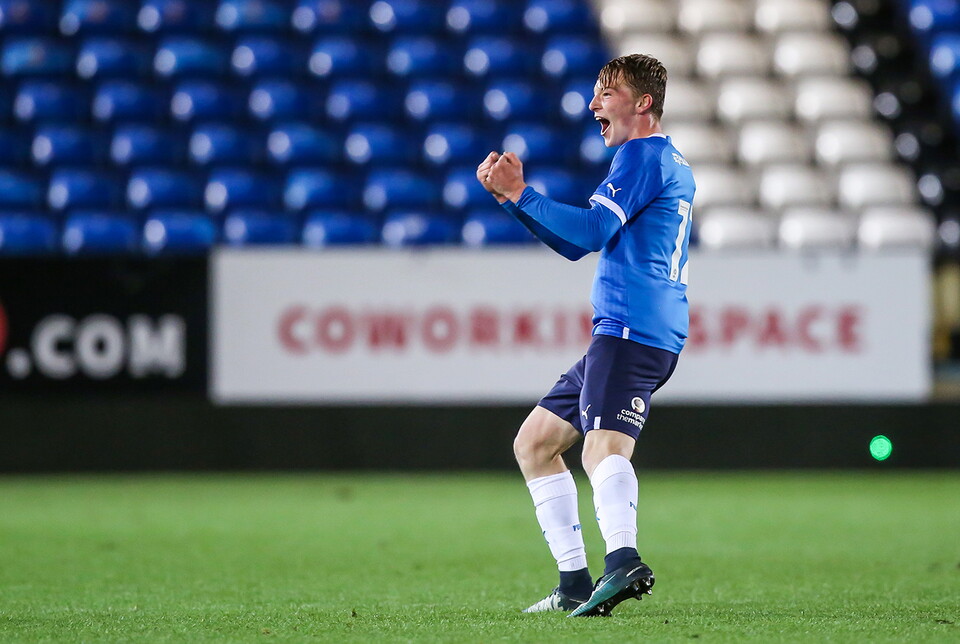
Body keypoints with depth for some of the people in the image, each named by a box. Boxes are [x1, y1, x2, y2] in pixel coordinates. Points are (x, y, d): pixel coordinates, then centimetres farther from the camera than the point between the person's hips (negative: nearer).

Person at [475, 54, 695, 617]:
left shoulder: (642, 154, -3)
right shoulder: (673, 165, 27)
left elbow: (590, 232, -15)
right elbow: (580, 244, 31)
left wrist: (520, 194, -9)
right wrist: (515, 197, 22)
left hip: (630, 328, -11)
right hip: (625, 333, 11)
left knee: (605, 445, -31)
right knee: (534, 442, 17)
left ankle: (623, 560, -54)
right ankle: (575, 583, 12)